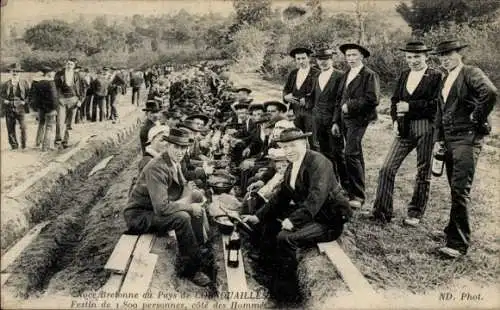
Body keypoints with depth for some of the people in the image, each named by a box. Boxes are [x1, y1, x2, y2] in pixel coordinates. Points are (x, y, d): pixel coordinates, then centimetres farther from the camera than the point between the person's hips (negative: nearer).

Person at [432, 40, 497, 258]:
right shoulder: (445, 80, 18)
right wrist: (439, 139, 16)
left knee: (460, 189, -11)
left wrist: (478, 120, -17)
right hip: (449, 139, 8)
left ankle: (458, 243, -7)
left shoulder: (471, 74, -7)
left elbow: (491, 93, -27)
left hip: (467, 138, -8)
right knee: (455, 189, 15)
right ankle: (454, 230, 27)